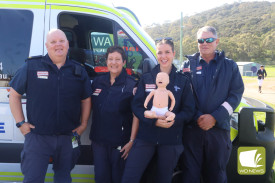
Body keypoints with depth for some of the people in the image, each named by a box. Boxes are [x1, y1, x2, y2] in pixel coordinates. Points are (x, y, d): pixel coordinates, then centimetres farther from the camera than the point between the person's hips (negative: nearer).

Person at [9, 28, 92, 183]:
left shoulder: (79, 70, 7)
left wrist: (83, 124, 6)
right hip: (37, 135, -2)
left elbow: (86, 100, 15)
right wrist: (21, 123, -2)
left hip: (68, 137, 3)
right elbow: (15, 94, 5)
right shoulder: (32, 66, 0)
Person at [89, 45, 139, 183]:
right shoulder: (97, 82, 7)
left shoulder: (131, 85, -6)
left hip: (120, 142, -3)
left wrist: (131, 141, -12)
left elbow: (136, 115, -8)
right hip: (99, 140, 4)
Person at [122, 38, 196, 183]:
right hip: (145, 137, 0)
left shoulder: (182, 81, 4)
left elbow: (189, 110, 2)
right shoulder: (146, 78, 5)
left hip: (171, 140, 0)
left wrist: (174, 119, -19)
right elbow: (136, 106, 0)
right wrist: (154, 121, -17)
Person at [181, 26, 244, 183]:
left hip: (219, 128, 0)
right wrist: (197, 118, -11)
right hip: (192, 128, 0)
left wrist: (215, 117, -10)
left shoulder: (230, 66, 9)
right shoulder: (189, 64, 8)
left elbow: (236, 95, 2)